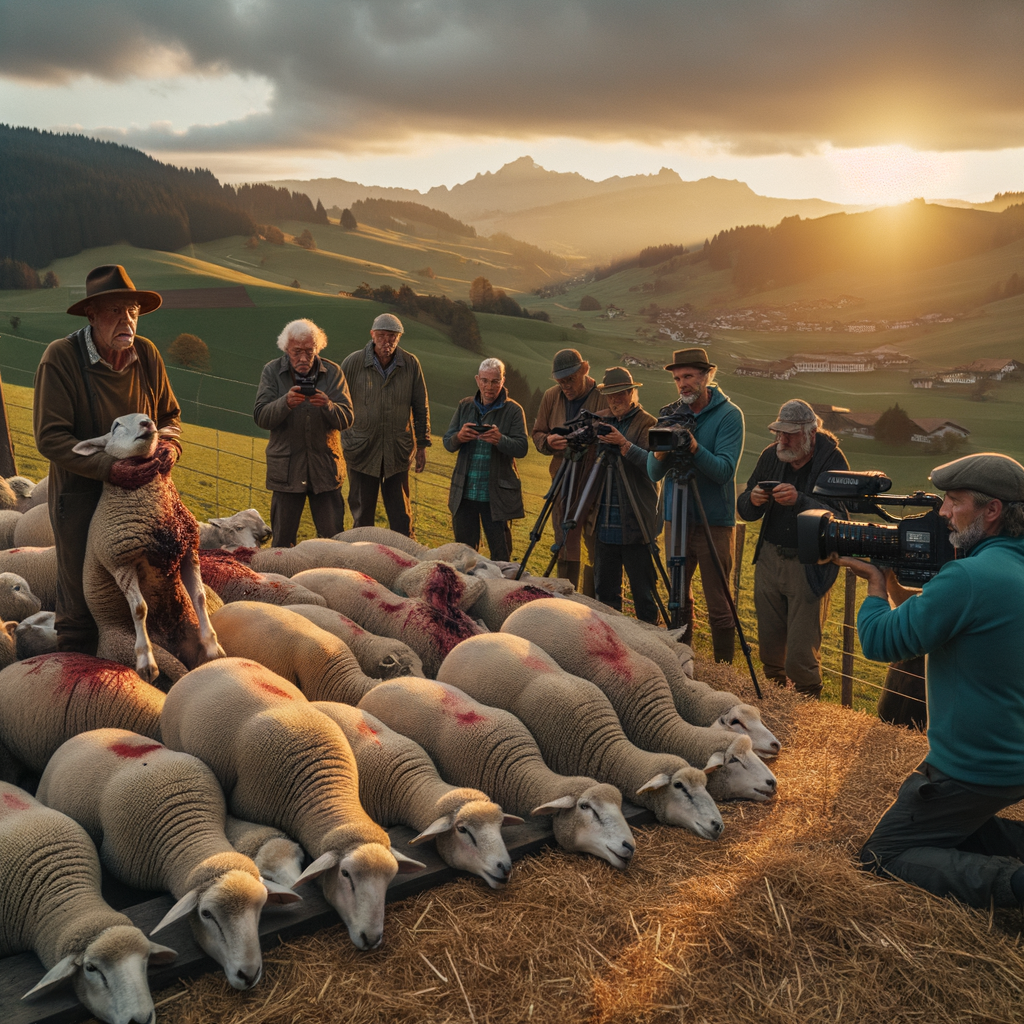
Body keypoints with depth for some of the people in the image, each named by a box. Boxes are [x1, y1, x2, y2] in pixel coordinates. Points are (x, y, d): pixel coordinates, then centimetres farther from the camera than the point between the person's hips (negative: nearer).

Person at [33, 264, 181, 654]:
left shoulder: (146, 353, -2)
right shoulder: (60, 357, -16)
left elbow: (169, 413, 10)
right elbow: (50, 437, -20)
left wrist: (170, 446, -13)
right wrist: (110, 468, -29)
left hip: (141, 488, 4)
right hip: (81, 493, -4)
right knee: (81, 597, 9)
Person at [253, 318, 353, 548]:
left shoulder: (333, 372, 2)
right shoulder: (272, 371, 1)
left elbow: (346, 419, -4)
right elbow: (260, 417, -7)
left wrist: (328, 406, -25)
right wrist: (286, 403, -26)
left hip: (325, 468, 0)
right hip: (286, 467, 0)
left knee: (334, 537, 3)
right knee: (283, 540, 7)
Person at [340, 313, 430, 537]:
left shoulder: (411, 364, -3)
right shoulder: (352, 363, -7)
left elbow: (421, 408, 6)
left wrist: (422, 445, 7)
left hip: (398, 452, 1)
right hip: (361, 451, -1)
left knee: (401, 516, 6)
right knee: (362, 515, 10)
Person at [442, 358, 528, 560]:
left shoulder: (513, 410, -1)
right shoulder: (465, 406, 10)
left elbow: (522, 448, -10)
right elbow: (447, 442, 6)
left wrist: (501, 440, -31)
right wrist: (459, 437, -18)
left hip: (496, 496, -3)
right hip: (464, 493, 4)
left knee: (500, 555, 3)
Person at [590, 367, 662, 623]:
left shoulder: (647, 424, -3)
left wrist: (624, 445, -27)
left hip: (634, 522, -5)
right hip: (605, 522, 6)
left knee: (643, 591, 1)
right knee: (604, 589, 13)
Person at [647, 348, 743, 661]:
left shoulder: (728, 415, -7)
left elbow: (724, 471, -18)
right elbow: (653, 473, 1)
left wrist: (694, 448, -33)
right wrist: (659, 455, -20)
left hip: (714, 522, -5)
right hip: (677, 518, 5)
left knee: (718, 607, -2)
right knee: (679, 599, 13)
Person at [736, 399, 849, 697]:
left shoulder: (832, 460, -9)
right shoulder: (771, 456, 4)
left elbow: (839, 517, -20)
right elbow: (744, 510, 6)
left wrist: (800, 500, -34)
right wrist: (753, 500, -17)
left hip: (810, 565, -4)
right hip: (769, 558, 4)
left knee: (801, 653, -5)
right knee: (769, 644, 10)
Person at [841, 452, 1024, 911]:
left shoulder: (970, 576, -28)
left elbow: (879, 641, -20)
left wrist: (875, 582, -4)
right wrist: (898, 578, 3)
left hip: (974, 769, -9)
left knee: (882, 855, 2)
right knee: (955, 826, 30)